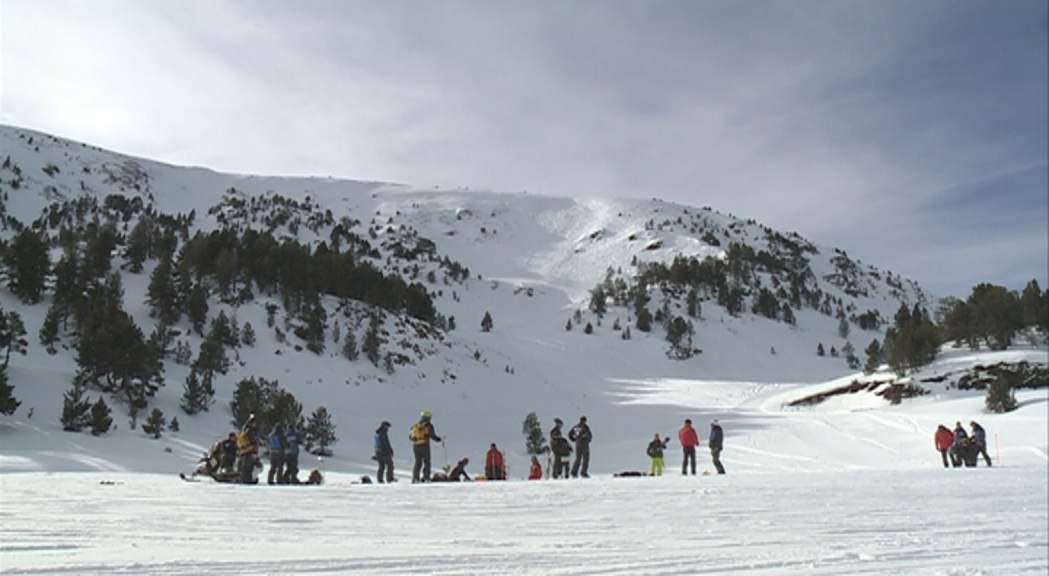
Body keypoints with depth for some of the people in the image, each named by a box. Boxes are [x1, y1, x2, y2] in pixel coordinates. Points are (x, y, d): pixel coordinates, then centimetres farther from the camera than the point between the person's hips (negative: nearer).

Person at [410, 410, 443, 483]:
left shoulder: (415, 426, 10)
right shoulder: (428, 425, -3)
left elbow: (410, 436, 13)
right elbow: (433, 435, -8)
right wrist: (440, 439, 8)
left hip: (415, 446, 5)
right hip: (424, 446, -5)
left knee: (418, 462, 13)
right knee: (426, 462, 2)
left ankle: (415, 478, 4)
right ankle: (425, 478, -7)